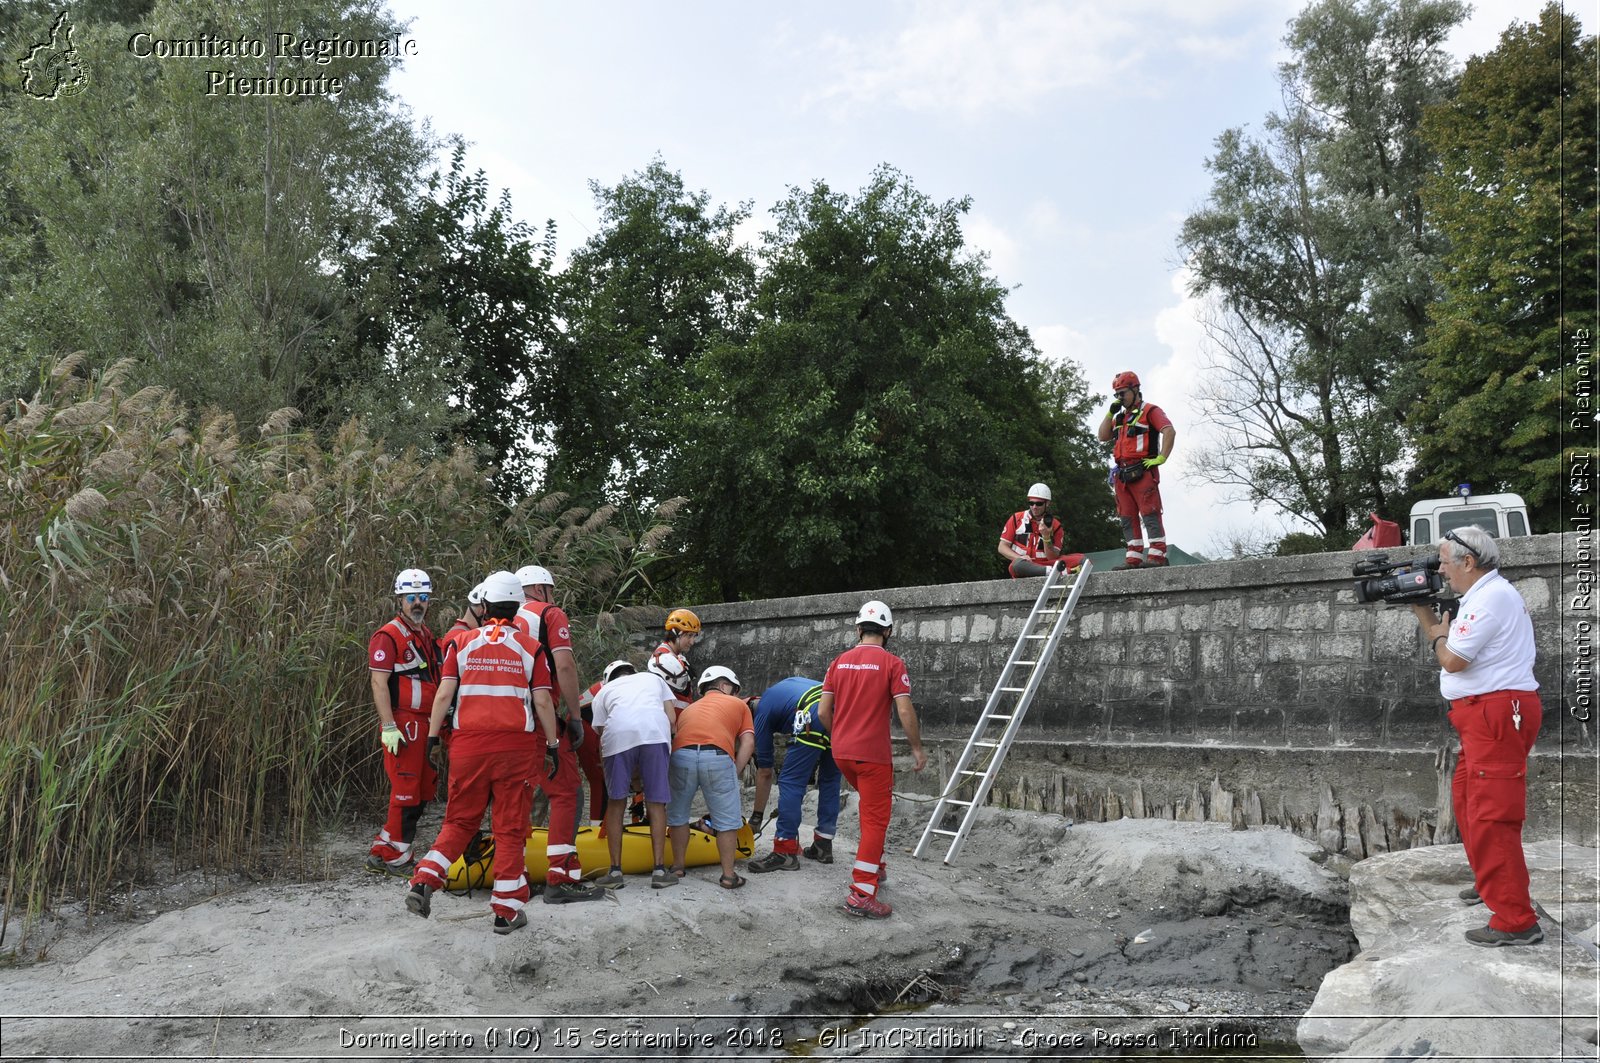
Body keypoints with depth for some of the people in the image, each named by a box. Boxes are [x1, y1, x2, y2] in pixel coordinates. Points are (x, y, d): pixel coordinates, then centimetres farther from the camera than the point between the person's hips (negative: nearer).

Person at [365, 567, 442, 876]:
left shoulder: (427, 636, 19)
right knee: (406, 792, -5)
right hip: (403, 725, -9)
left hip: (425, 724, 9)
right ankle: (396, 860, 7)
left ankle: (380, 853, 19)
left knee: (424, 791, 10)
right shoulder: (388, 636, -8)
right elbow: (378, 683, -14)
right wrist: (388, 727, -20)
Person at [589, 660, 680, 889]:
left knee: (616, 803, 11)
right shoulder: (653, 678, 38)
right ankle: (659, 870, 7)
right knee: (656, 804, 8)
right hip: (656, 732, 0)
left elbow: (600, 731, 23)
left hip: (618, 734, 0)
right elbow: (672, 718, 24)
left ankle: (615, 871, 11)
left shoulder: (603, 692, 34)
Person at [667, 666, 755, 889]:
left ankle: (678, 867, 31)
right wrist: (734, 774, 12)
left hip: (682, 755, 3)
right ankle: (728, 875, 14)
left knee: (678, 814, 22)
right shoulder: (739, 705, 27)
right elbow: (747, 743, 13)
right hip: (718, 757, -3)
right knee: (727, 820, 10)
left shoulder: (689, 709, 36)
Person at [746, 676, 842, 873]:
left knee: (790, 783, 4)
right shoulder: (787, 684, 36)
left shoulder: (762, 714, 19)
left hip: (815, 718, -7)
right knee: (829, 780, 20)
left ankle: (784, 852, 4)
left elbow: (764, 772, 22)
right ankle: (823, 846, 27)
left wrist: (756, 816, 31)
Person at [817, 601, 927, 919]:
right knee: (876, 820, -1)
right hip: (873, 754, -6)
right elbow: (905, 711, -14)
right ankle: (862, 893, -5)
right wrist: (917, 749, -2)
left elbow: (823, 712, 5)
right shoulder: (892, 664, -8)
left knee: (871, 804, 28)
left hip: (841, 753, 6)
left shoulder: (839, 662, 6)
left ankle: (874, 865, 34)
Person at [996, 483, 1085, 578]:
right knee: (1018, 564, -39)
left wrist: (1046, 536, -15)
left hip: (1045, 565, 2)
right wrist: (1020, 558, -11)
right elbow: (1002, 547, 7)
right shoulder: (1016, 519, 7)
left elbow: (1052, 558, 1)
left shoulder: (1055, 526, 7)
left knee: (1079, 559, -19)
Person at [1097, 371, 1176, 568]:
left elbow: (1169, 431, -12)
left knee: (1150, 513, -11)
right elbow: (1103, 437, 17)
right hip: (1122, 474, 8)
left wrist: (1161, 458, -17)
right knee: (1127, 518, 6)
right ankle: (1134, 557, 8)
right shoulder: (1120, 417, 25)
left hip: (1142, 471, -8)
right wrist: (1110, 413, 9)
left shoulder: (1149, 411, 1)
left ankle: (1158, 555, -13)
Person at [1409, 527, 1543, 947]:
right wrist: (1422, 611, 13)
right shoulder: (1481, 595, 16)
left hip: (1499, 714, -11)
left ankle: (1517, 921, -10)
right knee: (1465, 798, 23)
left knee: (1491, 816, -11)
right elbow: (1449, 640, 21)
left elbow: (1453, 660, -19)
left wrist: (1438, 636, 1)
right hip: (1484, 715, 11)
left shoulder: (1491, 598, -17)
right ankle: (1492, 881, 39)